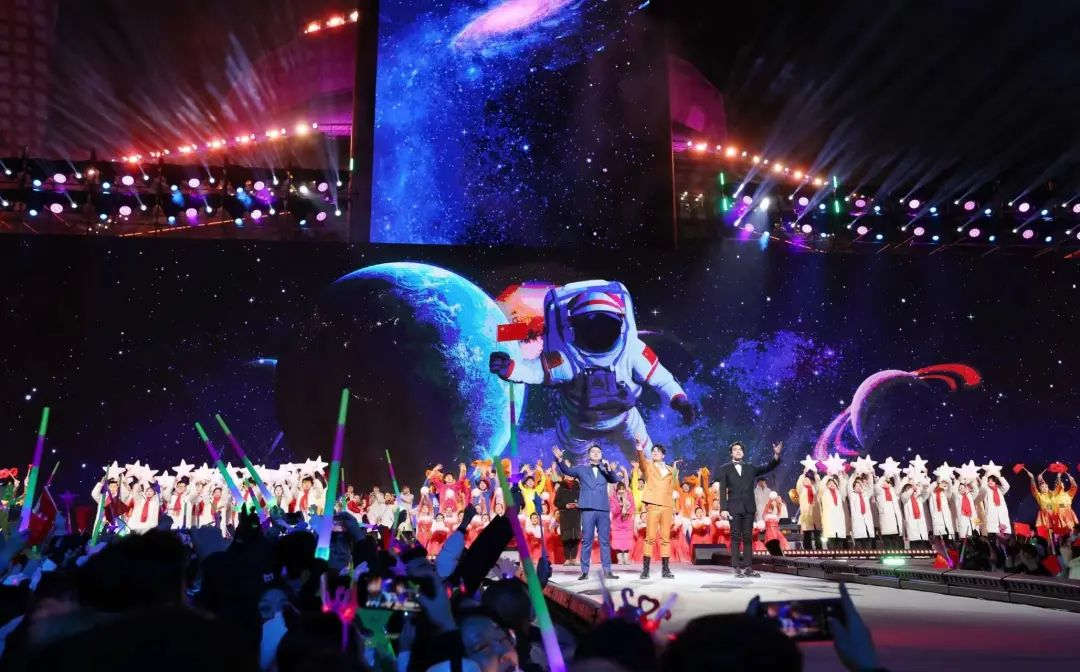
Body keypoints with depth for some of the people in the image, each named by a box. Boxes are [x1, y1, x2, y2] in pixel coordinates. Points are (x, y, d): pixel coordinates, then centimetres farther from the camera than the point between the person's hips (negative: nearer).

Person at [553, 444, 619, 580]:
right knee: (586, 541, -1)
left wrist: (609, 468, -17)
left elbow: (615, 480, 1)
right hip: (588, 509, -2)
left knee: (605, 541, 4)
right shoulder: (582, 469, 13)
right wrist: (560, 459, -20)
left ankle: (607, 571, 7)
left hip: (603, 509, 2)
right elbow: (567, 470, -1)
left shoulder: (605, 470, 17)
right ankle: (584, 571, 3)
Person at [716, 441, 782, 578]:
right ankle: (737, 568, -2)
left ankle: (747, 567, 7)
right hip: (734, 508, -3)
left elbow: (768, 468, 5)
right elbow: (722, 490, -2)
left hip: (749, 508, 3)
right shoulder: (725, 469, 4)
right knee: (736, 538, -2)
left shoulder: (751, 468, 14)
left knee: (748, 538, 4)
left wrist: (776, 455, -11)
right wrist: (723, 508, -11)